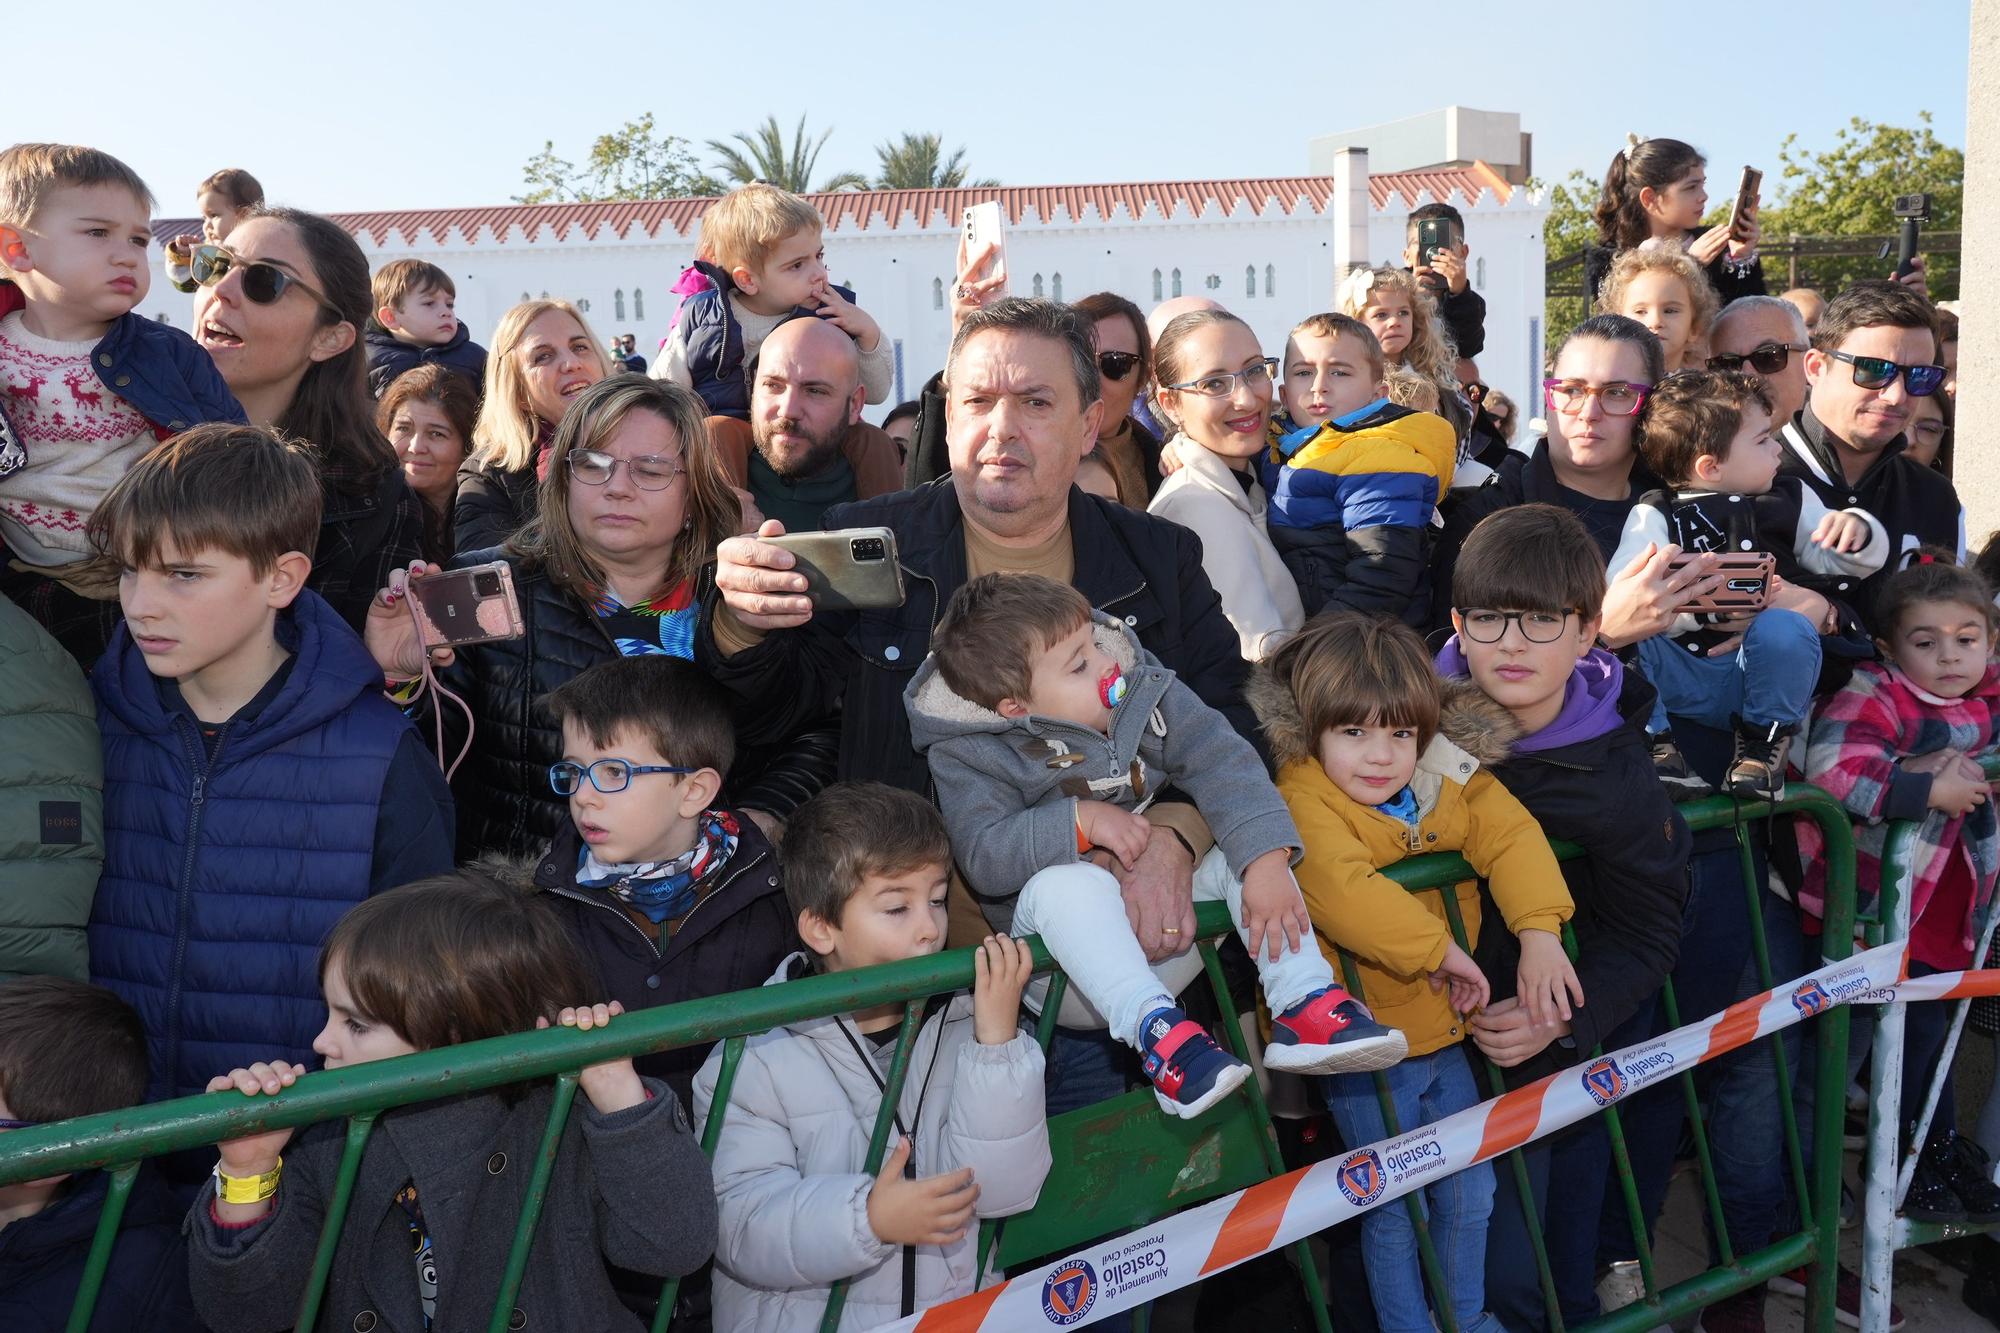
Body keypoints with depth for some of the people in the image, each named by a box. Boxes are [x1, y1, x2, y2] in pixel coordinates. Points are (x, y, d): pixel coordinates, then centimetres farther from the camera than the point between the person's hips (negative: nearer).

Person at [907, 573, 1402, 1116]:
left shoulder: (1144, 690, -5)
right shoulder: (970, 758, -12)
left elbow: (1221, 763, -13)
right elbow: (984, 859, -23)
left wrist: (1266, 860, -27)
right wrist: (1081, 821, -29)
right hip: (1072, 939, -4)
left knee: (1248, 844, -16)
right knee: (1065, 882, -35)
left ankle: (1303, 1005, -23)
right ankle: (1156, 1029, -41)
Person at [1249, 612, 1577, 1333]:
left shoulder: (1450, 780, -3)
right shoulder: (1305, 801, -22)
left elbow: (1512, 836, -12)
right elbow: (1343, 892, -36)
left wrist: (1539, 933, -26)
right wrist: (1439, 950, -31)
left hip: (1444, 1030, 6)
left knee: (1470, 1192, 20)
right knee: (1394, 1211, 7)